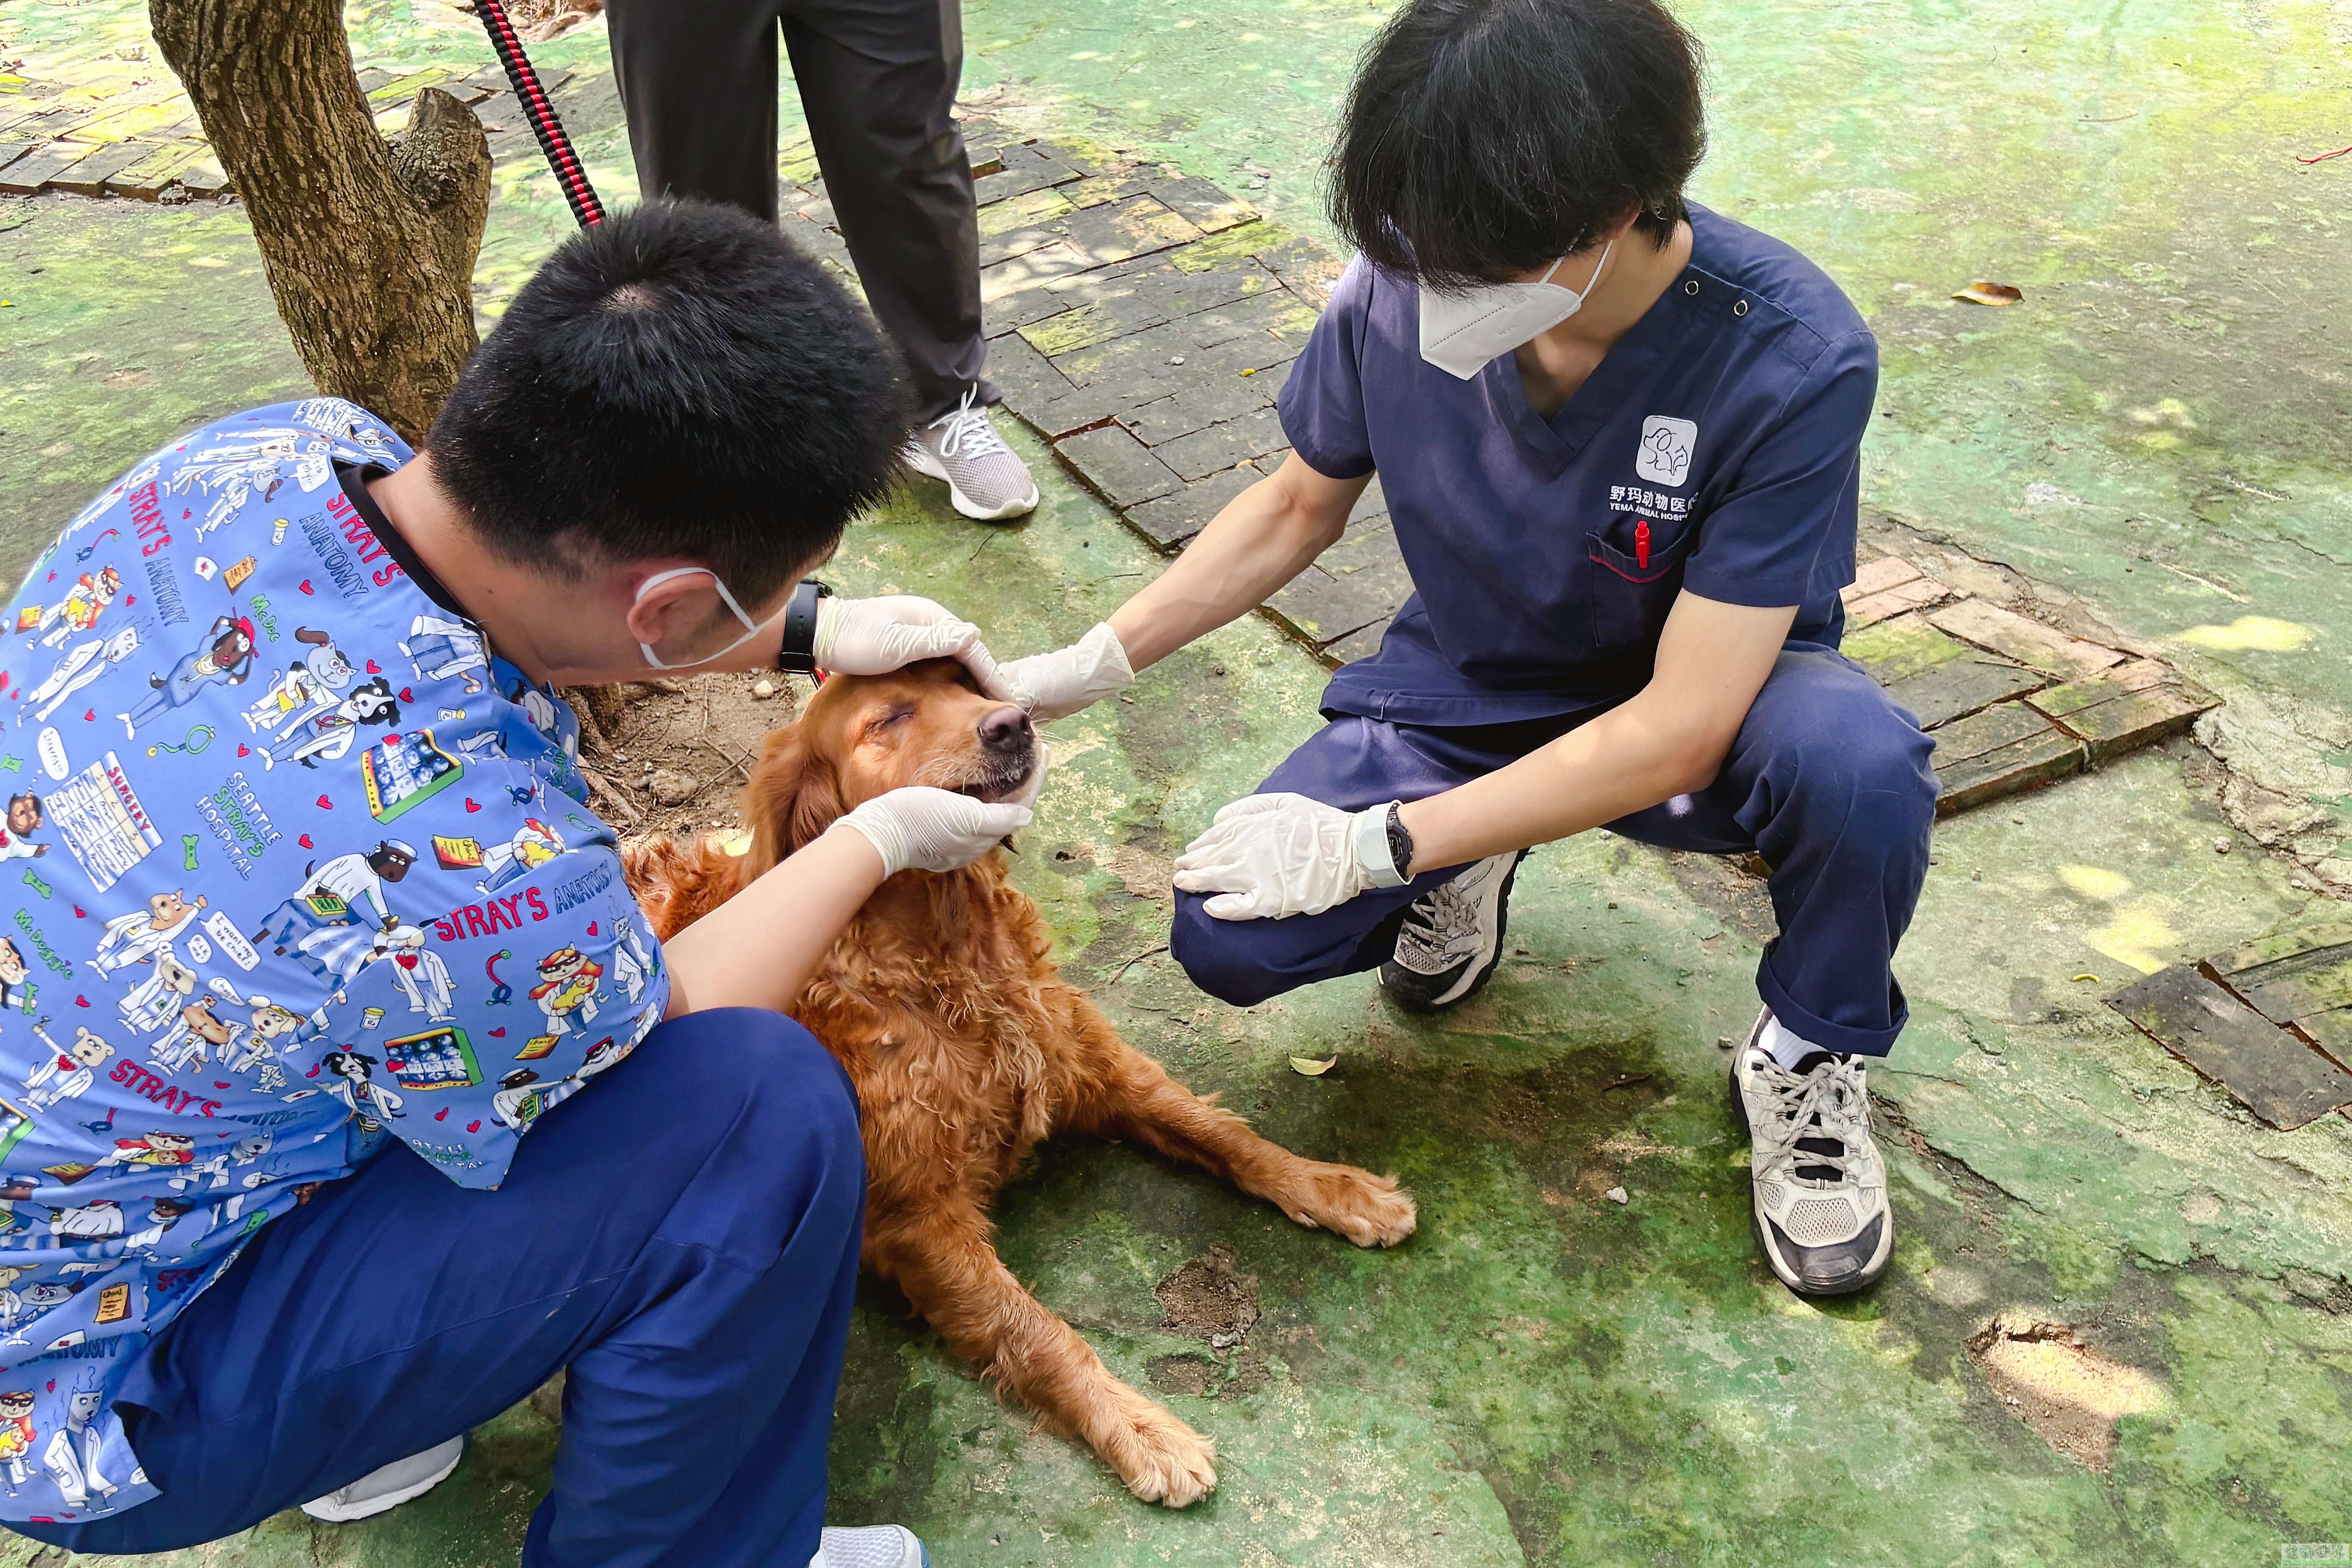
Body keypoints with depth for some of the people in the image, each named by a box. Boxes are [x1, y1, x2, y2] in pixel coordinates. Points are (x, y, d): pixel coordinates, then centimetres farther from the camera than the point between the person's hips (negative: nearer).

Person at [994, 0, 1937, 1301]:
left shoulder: (1792, 361, -30)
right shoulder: (1397, 293, -20)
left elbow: (1679, 731, -30)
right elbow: (1301, 506, 1)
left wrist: (1377, 843, -29)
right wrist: (1091, 665, -7)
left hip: (1707, 704, -2)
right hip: (1470, 692, 3)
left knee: (1857, 763, -37)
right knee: (1228, 939, -19)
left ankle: (1807, 1060, -4)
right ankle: (1469, 862, 14)